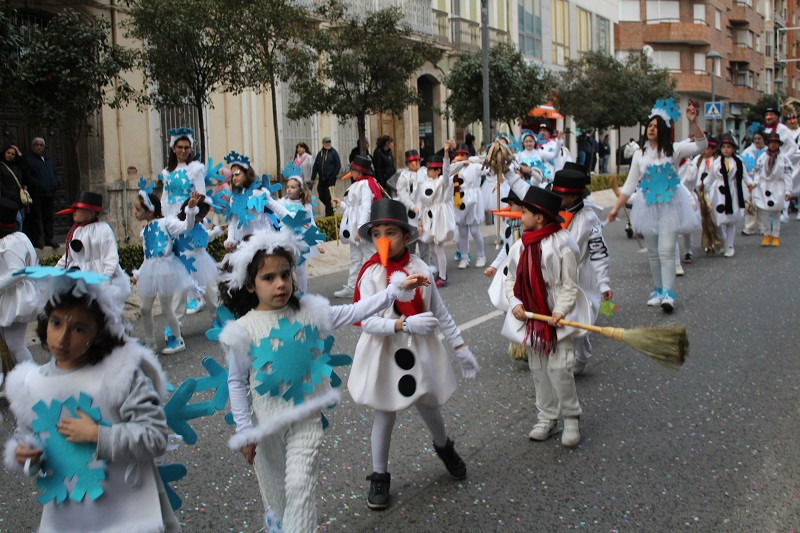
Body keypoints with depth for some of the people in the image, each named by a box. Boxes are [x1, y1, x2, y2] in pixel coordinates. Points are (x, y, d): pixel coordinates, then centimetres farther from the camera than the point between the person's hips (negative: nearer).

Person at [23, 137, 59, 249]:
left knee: (48, 217, 8)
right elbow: (28, 177, -10)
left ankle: (48, 239, 13)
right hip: (36, 194, -6)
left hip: (49, 194, 6)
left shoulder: (48, 159, 21)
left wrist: (57, 183, 4)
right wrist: (38, 184, -20)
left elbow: (54, 174, 23)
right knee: (36, 217, -3)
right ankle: (37, 239, 0)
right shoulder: (28, 159, 0)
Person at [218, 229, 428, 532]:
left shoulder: (309, 312, -7)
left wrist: (396, 289, -8)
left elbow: (353, 312, -3)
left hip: (306, 418, 1)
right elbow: (237, 383, -6)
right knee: (274, 489, 19)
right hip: (267, 424, 0)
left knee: (300, 485, -10)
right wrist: (244, 431, -5)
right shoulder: (243, 329, -13)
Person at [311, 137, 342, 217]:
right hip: (322, 179, 5)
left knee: (328, 196, -5)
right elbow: (315, 166, 13)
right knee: (321, 196, 6)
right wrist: (313, 178, 7)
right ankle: (330, 209, 26)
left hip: (330, 179, -5)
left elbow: (338, 165, -4)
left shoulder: (333, 152, -1)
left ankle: (329, 213, 5)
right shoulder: (320, 153, 13)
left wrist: (333, 176, -12)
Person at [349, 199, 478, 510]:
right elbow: (367, 321, -21)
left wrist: (460, 347, 5)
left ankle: (443, 447, 51)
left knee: (429, 405, 18)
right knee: (385, 414, 10)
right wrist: (406, 324, -34)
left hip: (420, 352, 2)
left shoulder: (420, 270, -6)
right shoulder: (370, 275, -13)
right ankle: (379, 476, 30)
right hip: (384, 353, -2)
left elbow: (440, 313, 3)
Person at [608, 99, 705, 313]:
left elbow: (701, 145, -15)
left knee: (666, 251, -12)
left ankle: (668, 294, -12)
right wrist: (616, 208, 5)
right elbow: (629, 185, 10)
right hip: (648, 206, 4)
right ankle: (657, 290, 21)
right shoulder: (640, 155, 9)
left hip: (670, 205, -4)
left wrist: (693, 123, -29)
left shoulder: (673, 150, 0)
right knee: (653, 253, 9)